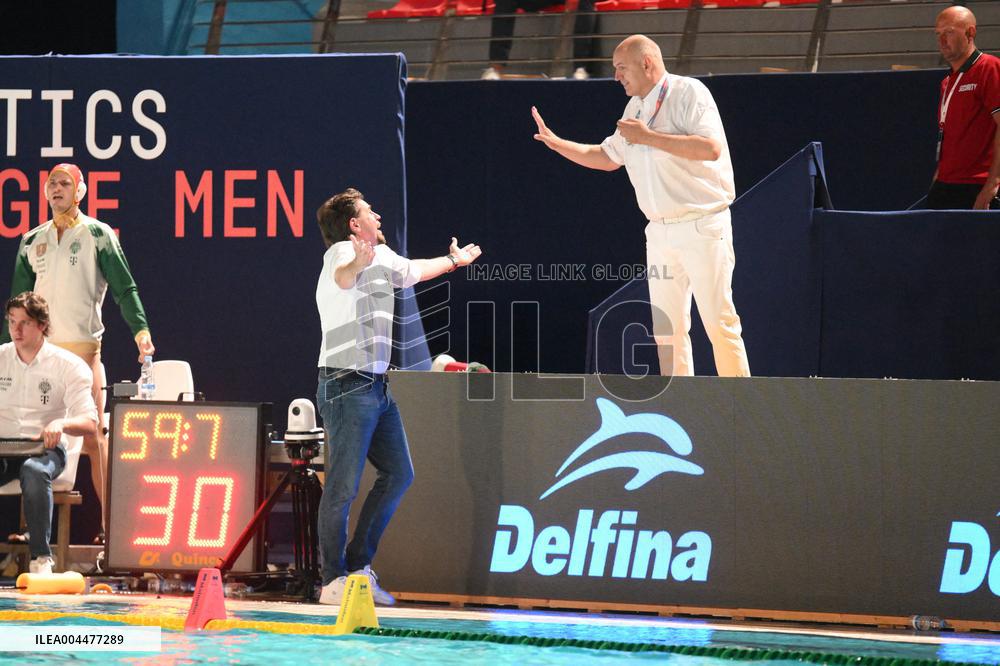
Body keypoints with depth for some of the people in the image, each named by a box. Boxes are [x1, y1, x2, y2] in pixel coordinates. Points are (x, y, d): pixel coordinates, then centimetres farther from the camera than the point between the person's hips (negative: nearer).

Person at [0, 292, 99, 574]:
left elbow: (90, 423, -7)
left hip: (46, 448, -3)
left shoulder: (68, 366, -1)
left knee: (34, 471, -40)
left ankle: (41, 557, -32)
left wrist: (60, 423, -30)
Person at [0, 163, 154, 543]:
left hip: (83, 347, -4)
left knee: (93, 437, -6)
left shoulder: (97, 235, 2)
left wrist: (140, 329, -17)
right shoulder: (32, 241, 14)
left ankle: (109, 522, -7)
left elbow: (124, 288, -3)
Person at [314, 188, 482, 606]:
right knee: (343, 486, -8)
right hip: (348, 385, -10)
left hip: (377, 386, 10)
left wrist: (454, 261, 59)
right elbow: (342, 277, -36)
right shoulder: (343, 251, -11)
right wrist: (357, 265, -60)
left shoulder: (382, 257, 19)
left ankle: (359, 564, 15)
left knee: (399, 474, 9)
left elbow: (412, 271, 41)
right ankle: (334, 581, -5)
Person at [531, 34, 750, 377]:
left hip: (702, 228, -8)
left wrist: (648, 137, -19)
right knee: (666, 328, 5)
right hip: (659, 232, 8)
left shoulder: (688, 92, -9)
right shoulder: (634, 108, 16)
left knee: (719, 321, -8)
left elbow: (710, 148, -23)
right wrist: (557, 143, 18)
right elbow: (607, 157, 29)